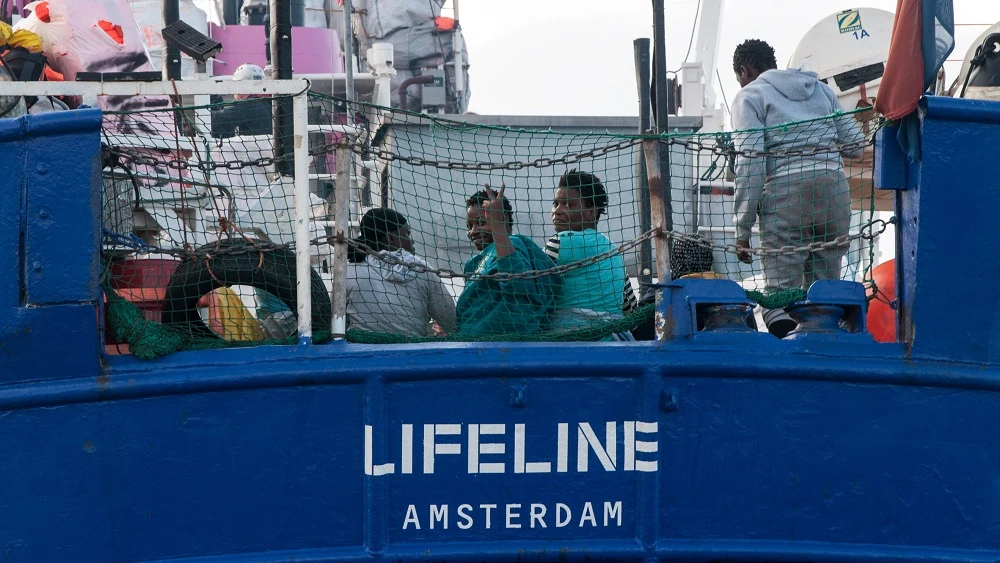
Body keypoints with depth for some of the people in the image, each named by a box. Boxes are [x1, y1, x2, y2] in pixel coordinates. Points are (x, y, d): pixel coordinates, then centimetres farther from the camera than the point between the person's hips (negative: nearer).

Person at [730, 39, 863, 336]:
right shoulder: (821, 89, 25)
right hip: (835, 185, 5)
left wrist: (743, 227, -5)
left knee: (780, 290, -6)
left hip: (786, 189, -5)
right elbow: (855, 145, 20)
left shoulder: (750, 96, 8)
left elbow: (750, 162, -5)